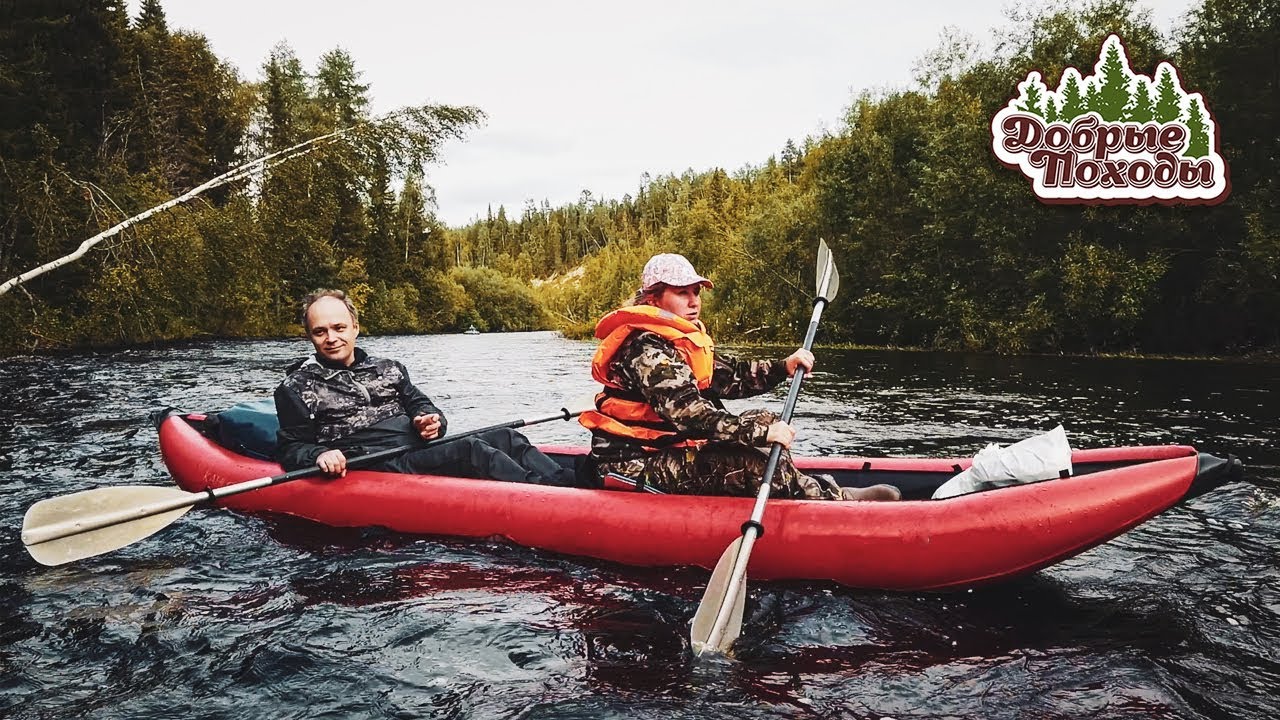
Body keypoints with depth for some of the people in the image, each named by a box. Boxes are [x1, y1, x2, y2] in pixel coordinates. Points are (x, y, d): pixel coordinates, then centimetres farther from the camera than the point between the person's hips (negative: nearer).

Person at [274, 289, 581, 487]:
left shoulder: (388, 369, 21)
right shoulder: (297, 388, 7)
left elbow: (418, 403, 25)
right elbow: (290, 449, 5)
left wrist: (429, 420, 0)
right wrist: (319, 455, -18)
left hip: (420, 448, 7)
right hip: (379, 468, -7)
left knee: (506, 438, -14)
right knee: (471, 450, -30)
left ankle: (571, 483, -26)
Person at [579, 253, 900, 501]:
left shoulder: (682, 340, 12)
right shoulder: (647, 349, -21)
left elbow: (731, 376, 11)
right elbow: (689, 413, -31)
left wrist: (783, 367, -5)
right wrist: (761, 433, -33)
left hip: (667, 448, 11)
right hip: (635, 466, -11)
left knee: (763, 419, 5)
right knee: (745, 464, -27)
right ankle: (836, 500, -14)